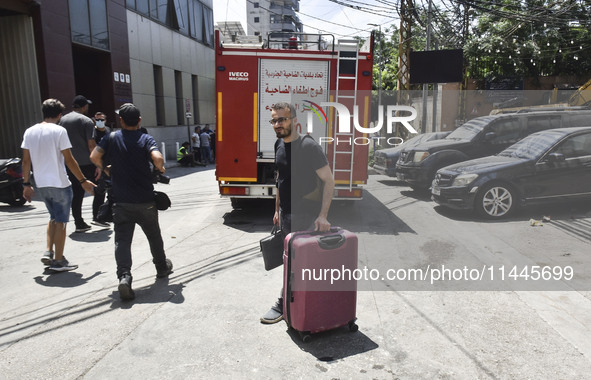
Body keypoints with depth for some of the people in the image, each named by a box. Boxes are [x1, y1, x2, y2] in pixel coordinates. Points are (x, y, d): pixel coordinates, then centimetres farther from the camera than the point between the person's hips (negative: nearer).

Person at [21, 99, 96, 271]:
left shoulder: (29, 132, 6)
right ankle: (59, 261, 11)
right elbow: (69, 160, -13)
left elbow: (26, 161, 7)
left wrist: (27, 184, 14)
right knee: (61, 222, 5)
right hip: (60, 184, -6)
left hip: (40, 185, 6)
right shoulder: (59, 131, -11)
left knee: (53, 218, 23)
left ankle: (48, 252, 15)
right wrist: (83, 181, -7)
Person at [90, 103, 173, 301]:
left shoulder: (112, 138, 2)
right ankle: (162, 267, 35)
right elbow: (157, 158, -23)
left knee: (122, 239, 0)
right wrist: (161, 169, -2)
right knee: (154, 236, 18)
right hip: (145, 201, 0)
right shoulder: (146, 139, -5)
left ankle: (124, 275, -20)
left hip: (121, 201, 0)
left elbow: (94, 157, -6)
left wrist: (105, 168, 14)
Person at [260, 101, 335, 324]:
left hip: (305, 215, -8)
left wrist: (323, 216, -24)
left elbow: (329, 181, -18)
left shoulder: (308, 146, -17)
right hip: (286, 214, 8)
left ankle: (283, 305, 14)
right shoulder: (279, 144, 6)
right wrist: (277, 209, 16)